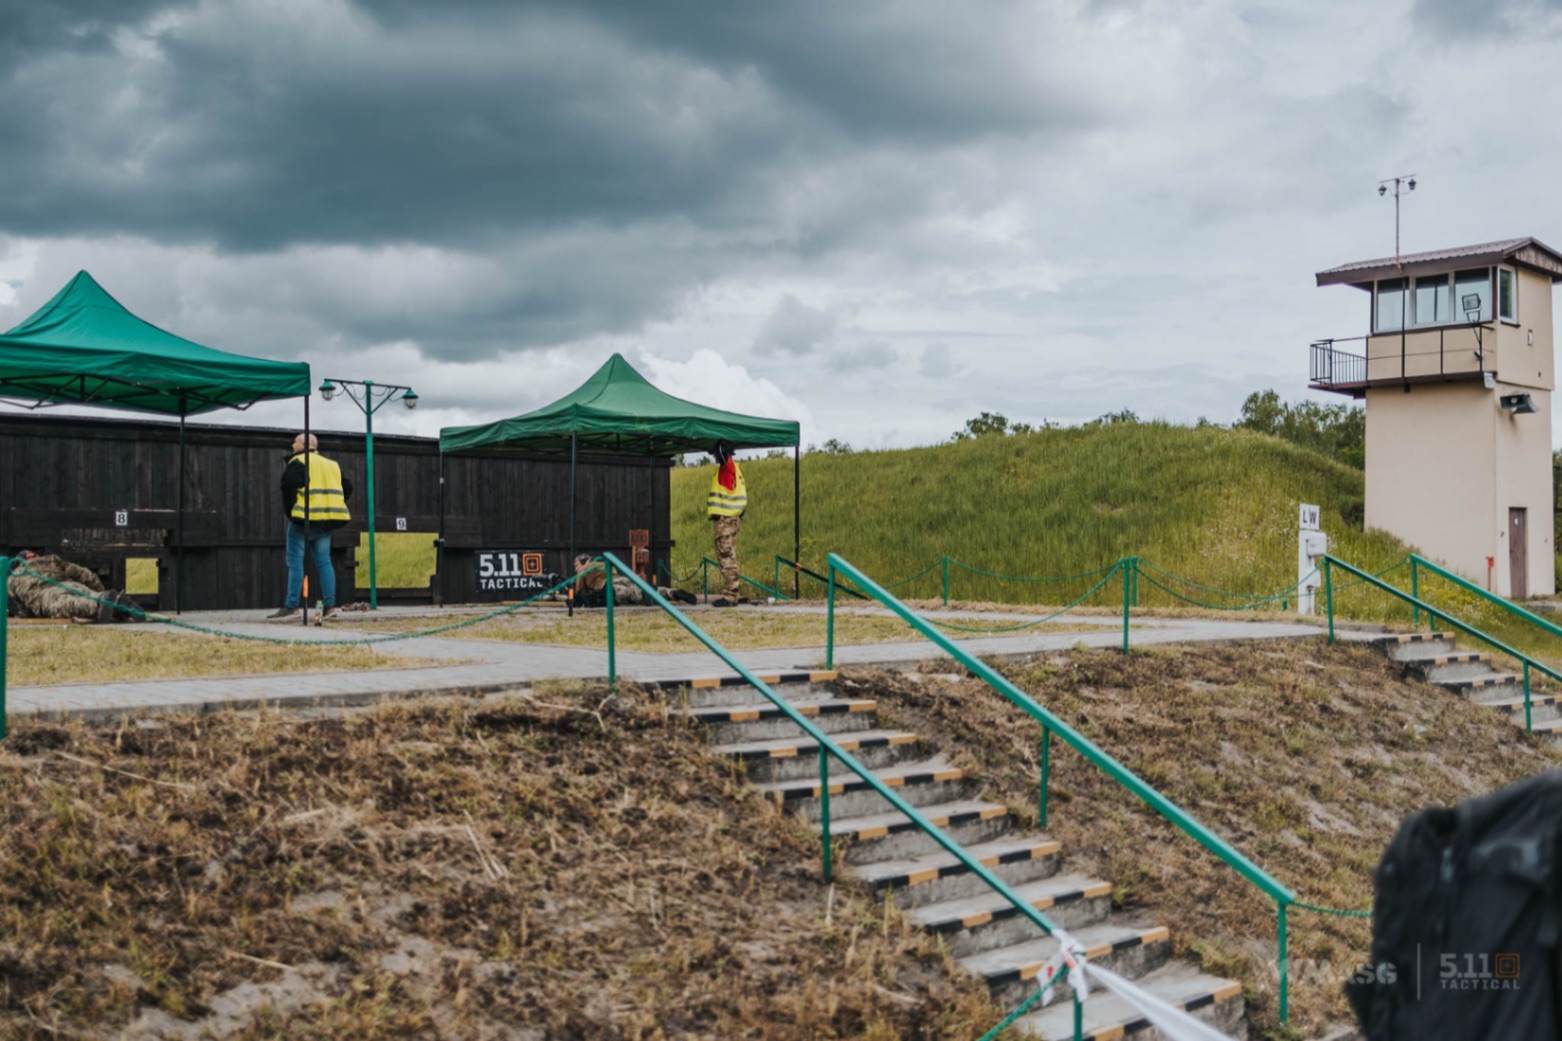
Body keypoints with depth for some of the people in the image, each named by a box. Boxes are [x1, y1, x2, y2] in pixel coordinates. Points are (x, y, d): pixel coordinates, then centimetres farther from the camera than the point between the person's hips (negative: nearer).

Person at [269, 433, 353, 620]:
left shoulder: (299, 462, -4)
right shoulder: (332, 465, 18)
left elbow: (288, 485, -19)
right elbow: (347, 487, 16)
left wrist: (289, 510, -8)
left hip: (304, 518, -6)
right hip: (325, 521, 7)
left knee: (295, 562, -2)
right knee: (323, 561, 9)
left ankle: (291, 607, -5)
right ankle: (330, 606, 3)